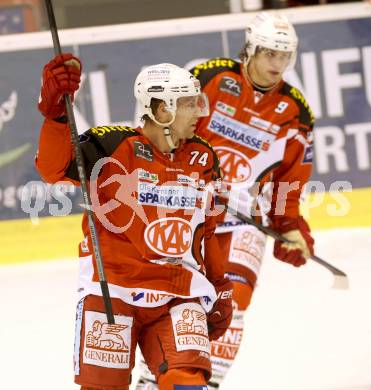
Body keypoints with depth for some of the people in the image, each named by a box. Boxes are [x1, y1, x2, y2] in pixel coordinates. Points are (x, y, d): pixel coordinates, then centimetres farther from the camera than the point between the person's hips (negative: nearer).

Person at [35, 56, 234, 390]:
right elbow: (54, 168, -21)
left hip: (178, 296, 4)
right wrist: (56, 112, -35)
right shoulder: (114, 148, -9)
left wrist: (220, 288, 22)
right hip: (112, 291, -4)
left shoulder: (202, 161, 9)